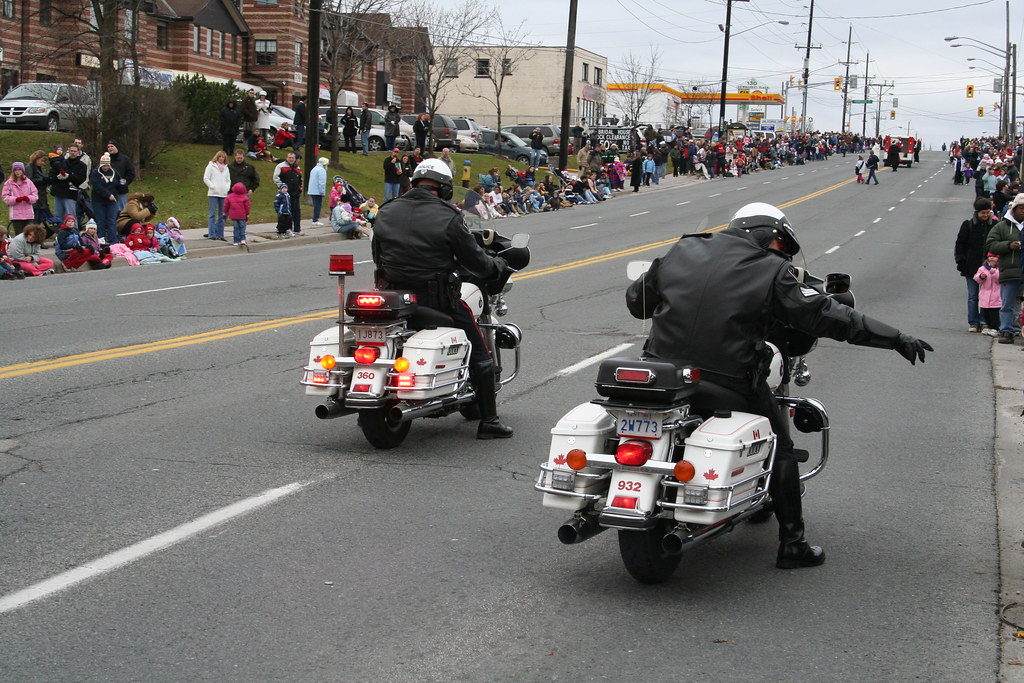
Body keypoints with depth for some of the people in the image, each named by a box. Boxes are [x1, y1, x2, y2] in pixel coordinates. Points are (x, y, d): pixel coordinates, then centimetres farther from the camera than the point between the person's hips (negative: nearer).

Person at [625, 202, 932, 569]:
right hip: (730, 383, -4)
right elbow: (826, 316, -4)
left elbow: (636, 300, 18)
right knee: (779, 446, 16)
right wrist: (897, 339, 3)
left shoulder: (681, 251, 9)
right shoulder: (772, 272, -3)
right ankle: (792, 544, 19)